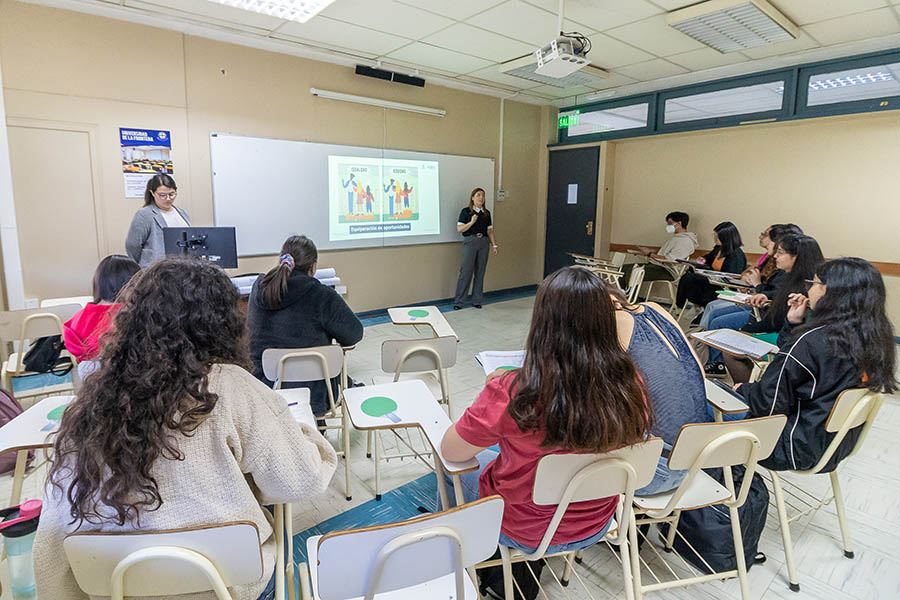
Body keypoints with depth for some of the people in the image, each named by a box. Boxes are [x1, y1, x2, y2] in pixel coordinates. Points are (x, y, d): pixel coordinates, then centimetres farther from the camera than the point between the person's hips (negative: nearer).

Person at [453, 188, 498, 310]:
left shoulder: (486, 213, 13)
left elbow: (490, 230, 15)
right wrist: (472, 222, -16)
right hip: (470, 242, -4)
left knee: (480, 272, 6)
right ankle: (458, 302, 2)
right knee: (466, 272, -6)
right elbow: (459, 228, -5)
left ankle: (477, 301, 15)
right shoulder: (466, 211, 0)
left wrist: (494, 245, 8)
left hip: (483, 242, 5)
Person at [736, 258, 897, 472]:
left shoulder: (813, 340, -29)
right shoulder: (874, 339, -3)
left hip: (799, 450, -8)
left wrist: (743, 389, -5)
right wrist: (794, 324, -2)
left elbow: (769, 403, -23)